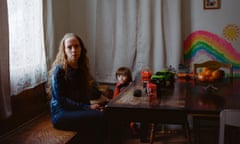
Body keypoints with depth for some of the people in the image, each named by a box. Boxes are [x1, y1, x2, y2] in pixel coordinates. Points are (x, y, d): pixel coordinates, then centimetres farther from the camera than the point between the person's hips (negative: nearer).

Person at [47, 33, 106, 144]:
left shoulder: (81, 68, 10)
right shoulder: (59, 70, -11)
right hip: (61, 114, -6)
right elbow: (61, 100, -14)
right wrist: (88, 107, -18)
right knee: (100, 117, -28)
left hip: (79, 109, 6)